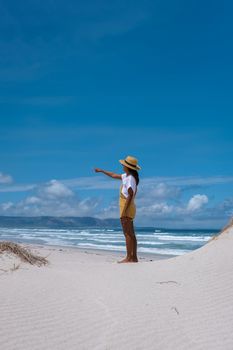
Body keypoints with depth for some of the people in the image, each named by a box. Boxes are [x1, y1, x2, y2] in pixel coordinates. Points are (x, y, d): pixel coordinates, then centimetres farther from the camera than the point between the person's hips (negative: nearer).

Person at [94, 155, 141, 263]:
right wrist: (101, 171, 37)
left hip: (127, 207, -10)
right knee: (131, 234, 8)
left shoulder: (130, 178, -15)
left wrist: (124, 211, -23)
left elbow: (130, 195, -21)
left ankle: (129, 258, -7)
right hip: (129, 208, 10)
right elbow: (114, 175, 29)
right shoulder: (126, 176, 14)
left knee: (128, 233, -8)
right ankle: (134, 257, 11)